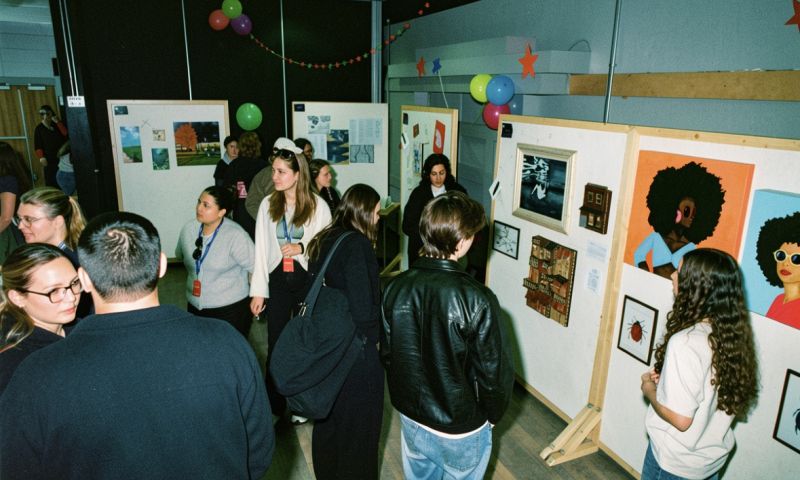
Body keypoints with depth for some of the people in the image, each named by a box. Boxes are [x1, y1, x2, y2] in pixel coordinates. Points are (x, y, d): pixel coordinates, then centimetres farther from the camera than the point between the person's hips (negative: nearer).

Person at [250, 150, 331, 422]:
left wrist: (302, 248, -19)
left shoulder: (317, 205, -8)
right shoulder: (268, 204, 1)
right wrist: (258, 291, 2)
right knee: (275, 345, 8)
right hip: (278, 280, 2)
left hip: (307, 280, -2)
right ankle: (274, 405, 25)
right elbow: (261, 249, 2)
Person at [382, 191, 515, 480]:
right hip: (460, 429, -4)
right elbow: (495, 372, -19)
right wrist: (492, 415, 2)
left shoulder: (397, 287, -14)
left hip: (410, 416, 4)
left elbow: (387, 353, -2)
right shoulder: (477, 301, -29)